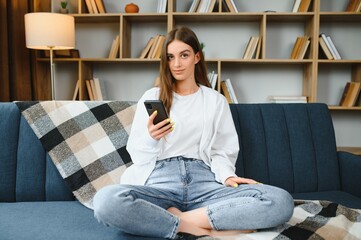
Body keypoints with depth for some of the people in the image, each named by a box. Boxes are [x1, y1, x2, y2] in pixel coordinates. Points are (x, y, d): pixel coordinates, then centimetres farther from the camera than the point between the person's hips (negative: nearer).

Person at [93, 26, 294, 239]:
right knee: (106, 200, -34)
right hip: (159, 180, 0)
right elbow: (136, 152, 11)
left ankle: (179, 219, -20)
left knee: (281, 201, -24)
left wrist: (227, 176, -10)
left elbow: (222, 151, 12)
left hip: (203, 181, 1)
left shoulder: (216, 100, 15)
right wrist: (151, 138, -12)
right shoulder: (152, 97, 13)